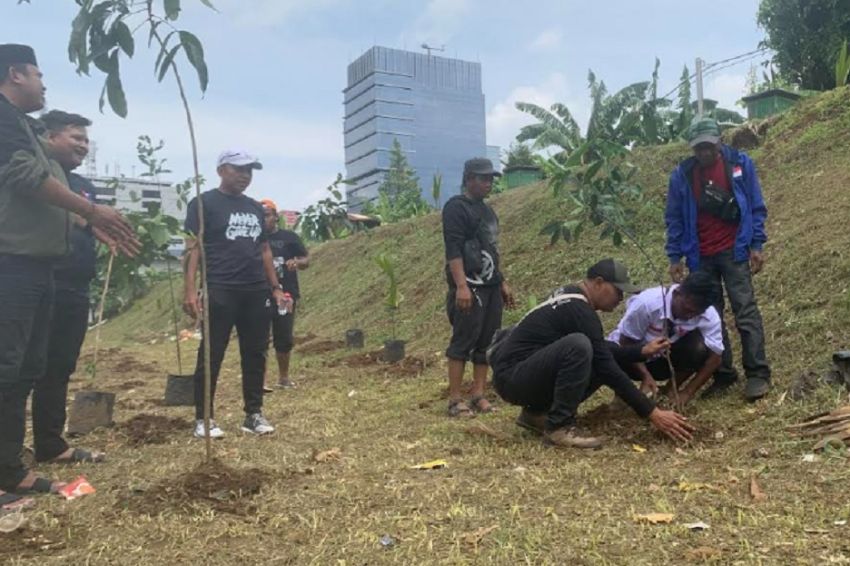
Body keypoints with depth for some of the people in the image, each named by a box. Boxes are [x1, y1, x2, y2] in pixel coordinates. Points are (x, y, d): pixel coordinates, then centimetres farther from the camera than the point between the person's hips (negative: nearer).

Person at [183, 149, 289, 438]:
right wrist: (190, 289, -16)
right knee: (211, 356, -1)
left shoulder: (255, 208, 17)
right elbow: (193, 247, -7)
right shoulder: (204, 203, -1)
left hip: (257, 292, 6)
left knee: (255, 354, 8)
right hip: (220, 291, -6)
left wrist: (276, 287, 15)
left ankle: (254, 414, 17)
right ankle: (203, 418, 9)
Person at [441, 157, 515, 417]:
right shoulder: (456, 207, -7)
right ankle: (455, 399, -3)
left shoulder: (487, 210, 20)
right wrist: (461, 286, -26)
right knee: (463, 341, -8)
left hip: (491, 287, 9)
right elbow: (453, 249, -17)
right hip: (470, 286, -9)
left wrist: (502, 283, 21)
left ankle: (478, 395, 12)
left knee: (487, 342, 6)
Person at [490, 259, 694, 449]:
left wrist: (642, 351, 15)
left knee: (597, 361, 7)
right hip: (511, 376, -10)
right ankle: (559, 427, -17)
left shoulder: (572, 298, 11)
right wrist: (652, 413, -16)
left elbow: (601, 352, 24)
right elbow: (607, 369, -19)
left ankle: (536, 412, 10)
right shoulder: (578, 310, -18)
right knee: (578, 345, -30)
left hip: (527, 371, 10)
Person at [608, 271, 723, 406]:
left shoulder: (709, 315, -24)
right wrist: (646, 376, -32)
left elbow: (714, 357, -19)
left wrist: (688, 392, -26)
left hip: (666, 360, 2)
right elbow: (626, 343, -22)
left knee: (699, 347, -29)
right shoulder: (647, 303, -33)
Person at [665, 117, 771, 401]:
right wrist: (674, 257, 1)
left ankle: (758, 374, 0)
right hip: (700, 257, 2)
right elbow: (674, 219, 5)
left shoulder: (740, 163, -3)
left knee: (746, 313, -5)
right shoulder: (682, 174, -1)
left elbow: (756, 207, 2)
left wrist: (757, 245, -3)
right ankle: (723, 375, 15)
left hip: (734, 252, -2)